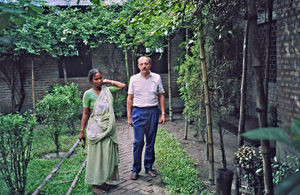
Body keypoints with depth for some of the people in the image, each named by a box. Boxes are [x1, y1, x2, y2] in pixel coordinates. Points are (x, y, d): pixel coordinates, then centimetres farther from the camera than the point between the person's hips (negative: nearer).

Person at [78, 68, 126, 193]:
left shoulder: (107, 90, 6)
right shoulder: (88, 94, -6)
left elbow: (122, 86, 14)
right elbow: (85, 114, -5)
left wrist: (108, 82, 8)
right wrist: (82, 131, -5)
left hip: (109, 128, 5)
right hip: (95, 129, -5)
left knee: (108, 154, 10)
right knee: (96, 155, 2)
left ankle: (104, 180, 23)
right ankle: (95, 183, 12)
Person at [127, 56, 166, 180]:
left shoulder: (156, 78, 5)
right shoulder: (134, 79, 4)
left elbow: (161, 96, 9)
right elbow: (130, 98, 7)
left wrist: (163, 113, 3)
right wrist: (129, 116, 3)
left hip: (153, 111, 1)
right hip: (138, 112, -1)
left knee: (151, 141, 7)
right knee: (138, 142, -4)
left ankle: (148, 167, 19)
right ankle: (135, 169, 7)